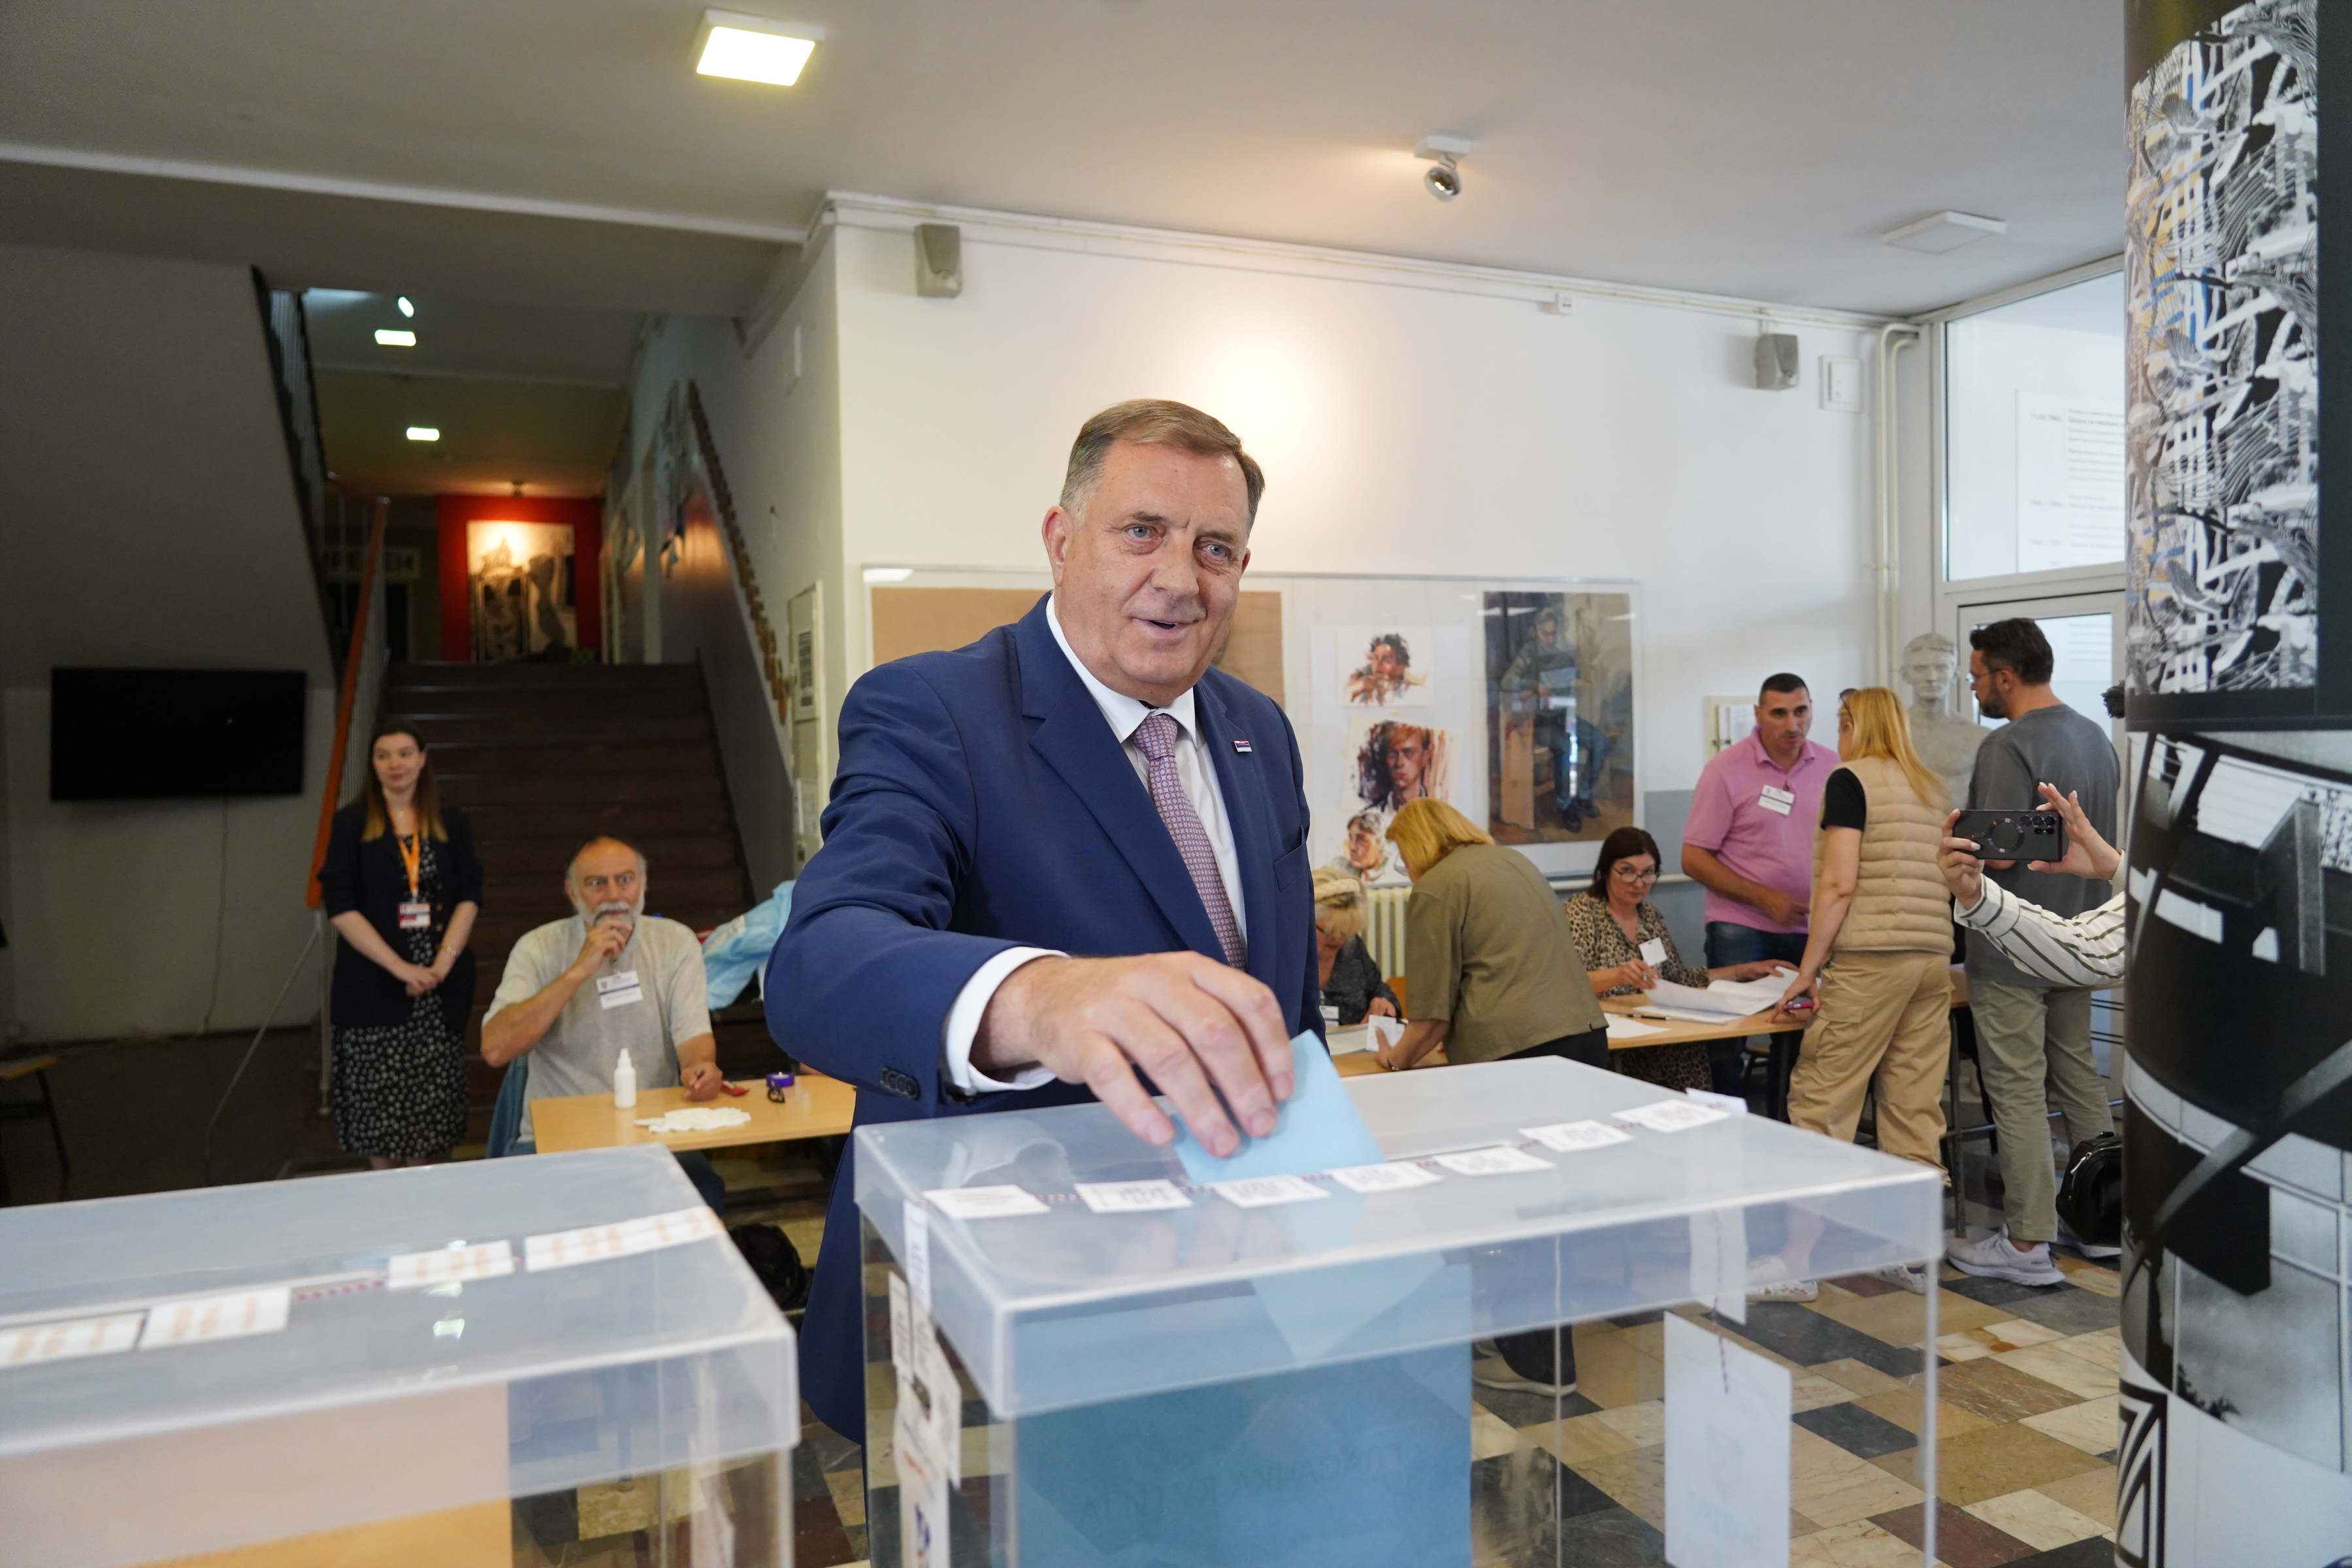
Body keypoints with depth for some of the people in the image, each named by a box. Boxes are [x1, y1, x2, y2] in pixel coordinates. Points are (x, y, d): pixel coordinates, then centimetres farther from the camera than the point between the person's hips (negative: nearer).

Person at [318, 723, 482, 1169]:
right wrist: (402, 969, -14)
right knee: (377, 1096, 1)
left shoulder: (452, 823, 8)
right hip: (373, 988, -2)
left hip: (441, 987, 2)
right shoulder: (351, 823, 1)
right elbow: (341, 908, -6)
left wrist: (442, 964, -12)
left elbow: (469, 898, 3)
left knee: (430, 1093, 5)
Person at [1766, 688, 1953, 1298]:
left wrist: (1808, 968, -9)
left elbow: (1840, 884, -12)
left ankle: (1798, 1262, -2)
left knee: (1822, 1103, -4)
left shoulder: (1851, 780, -4)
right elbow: (1943, 881, 21)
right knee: (1916, 1110, 9)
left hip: (1870, 960, -7)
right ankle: (1915, 1255, 15)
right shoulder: (1931, 790, 17)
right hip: (1934, 957, 7)